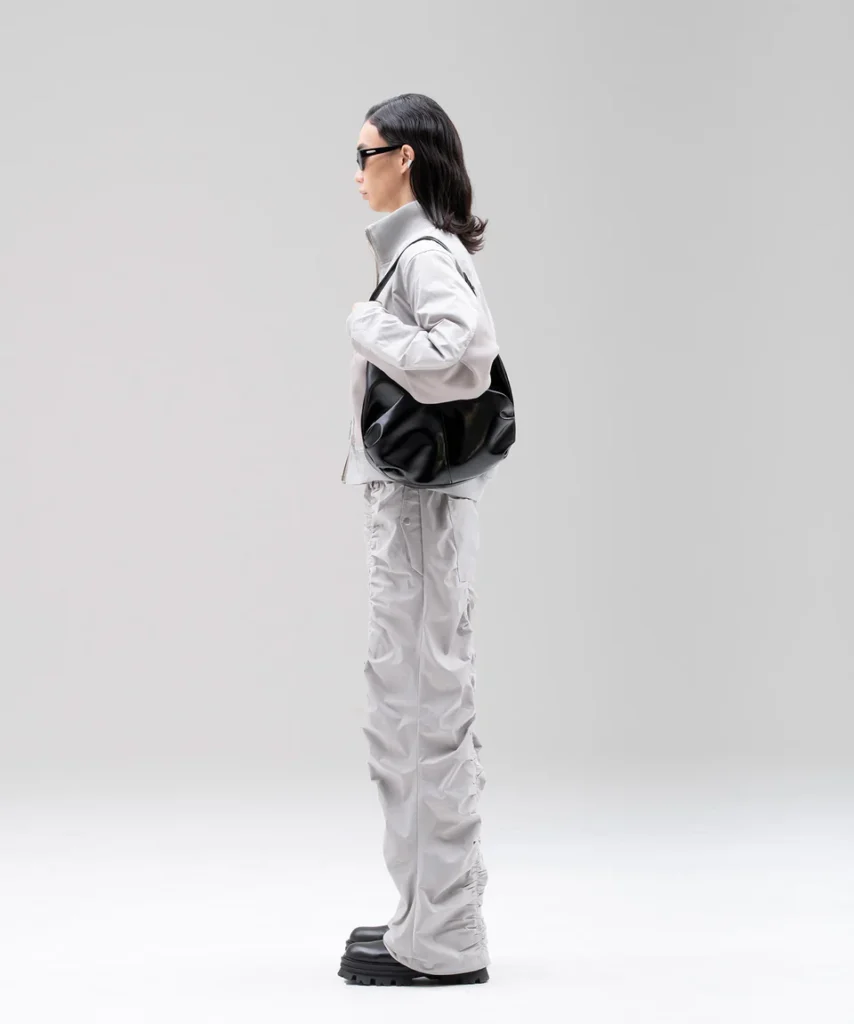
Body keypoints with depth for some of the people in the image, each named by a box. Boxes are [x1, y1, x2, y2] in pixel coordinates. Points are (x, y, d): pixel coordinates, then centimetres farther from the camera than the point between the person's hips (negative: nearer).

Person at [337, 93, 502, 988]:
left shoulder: (425, 255, -14)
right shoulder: (419, 250, 15)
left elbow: (461, 350, -30)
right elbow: (465, 351, 16)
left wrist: (370, 327, -18)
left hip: (420, 500, -10)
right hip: (409, 496, 10)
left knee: (425, 700, -6)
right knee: (413, 700, 15)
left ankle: (441, 938, 0)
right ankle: (432, 913, 24)